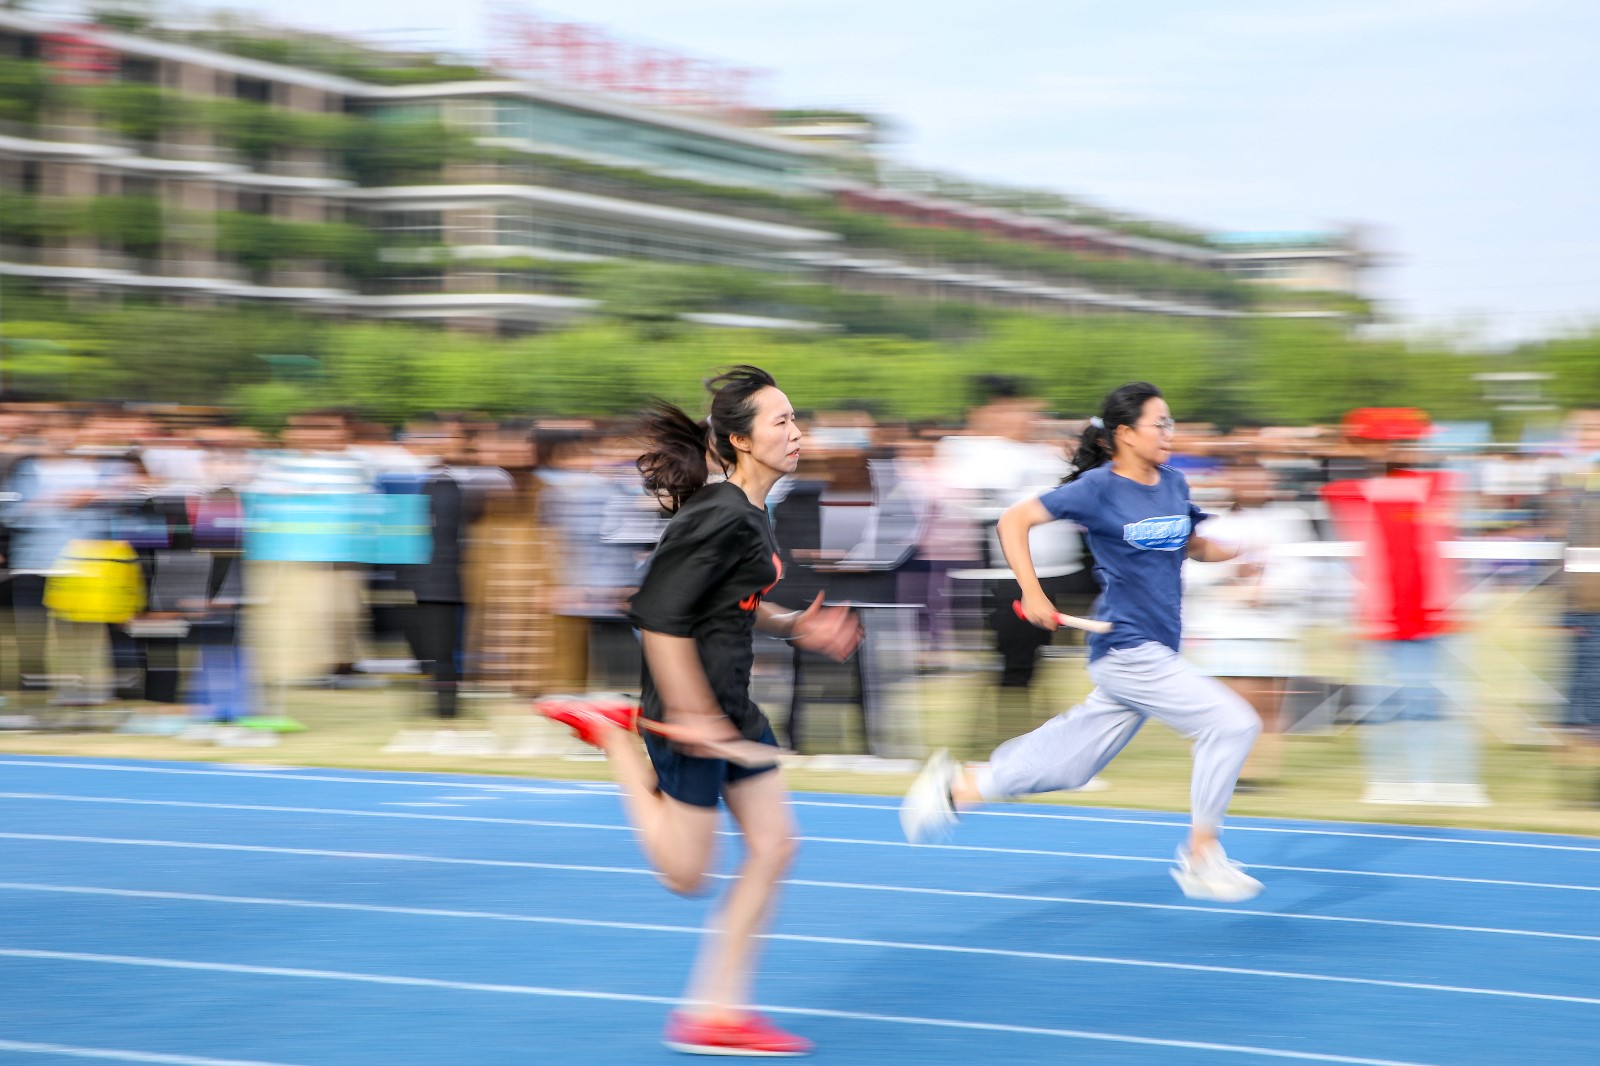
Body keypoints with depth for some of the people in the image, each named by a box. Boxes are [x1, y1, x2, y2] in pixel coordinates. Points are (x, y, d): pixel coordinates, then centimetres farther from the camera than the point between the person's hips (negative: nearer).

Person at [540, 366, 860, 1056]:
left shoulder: (749, 514, 9)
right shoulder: (719, 518, -21)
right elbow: (659, 618, -23)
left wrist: (795, 626, 7)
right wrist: (691, 714, -23)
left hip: (732, 708, 10)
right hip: (691, 707, -10)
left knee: (774, 846, 7)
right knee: (686, 873, 3)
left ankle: (716, 1011, 13)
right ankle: (611, 735, 16)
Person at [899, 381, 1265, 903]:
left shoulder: (1173, 483, 10)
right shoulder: (1098, 487, -11)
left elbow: (1192, 546, 24)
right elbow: (1014, 520, -7)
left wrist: (1237, 550, 3)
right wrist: (1032, 593, -15)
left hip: (1155, 653, 8)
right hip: (1125, 649, -8)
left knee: (1066, 764, 14)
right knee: (1231, 722, -15)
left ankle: (956, 788, 28)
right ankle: (1201, 859, -5)